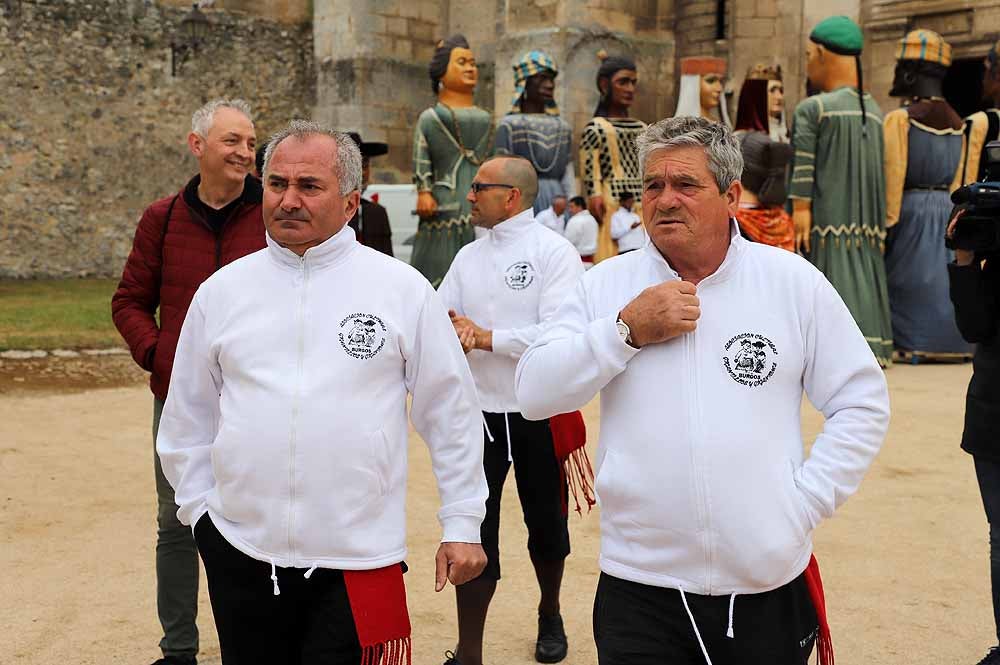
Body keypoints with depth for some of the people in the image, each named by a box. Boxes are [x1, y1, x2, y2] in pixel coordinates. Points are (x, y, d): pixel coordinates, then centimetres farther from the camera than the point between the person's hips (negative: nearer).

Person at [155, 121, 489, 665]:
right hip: (240, 552, 3)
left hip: (359, 559, -3)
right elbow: (187, 419, 14)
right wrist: (199, 508, 9)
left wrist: (461, 523, 1)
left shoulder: (402, 289, -3)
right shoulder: (222, 290, 5)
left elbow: (451, 414, 1)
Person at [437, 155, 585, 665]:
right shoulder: (468, 257, 9)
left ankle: (550, 617, 41)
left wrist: (486, 337, -19)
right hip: (479, 412, 4)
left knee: (546, 523, 16)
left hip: (541, 413, -3)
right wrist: (449, 332, -21)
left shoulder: (554, 251, -8)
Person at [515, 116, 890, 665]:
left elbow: (861, 402, 5)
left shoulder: (794, 281, 0)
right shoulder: (604, 285, 1)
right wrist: (626, 329, -14)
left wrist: (807, 502, -4)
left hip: (770, 583, 1)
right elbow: (532, 393, -5)